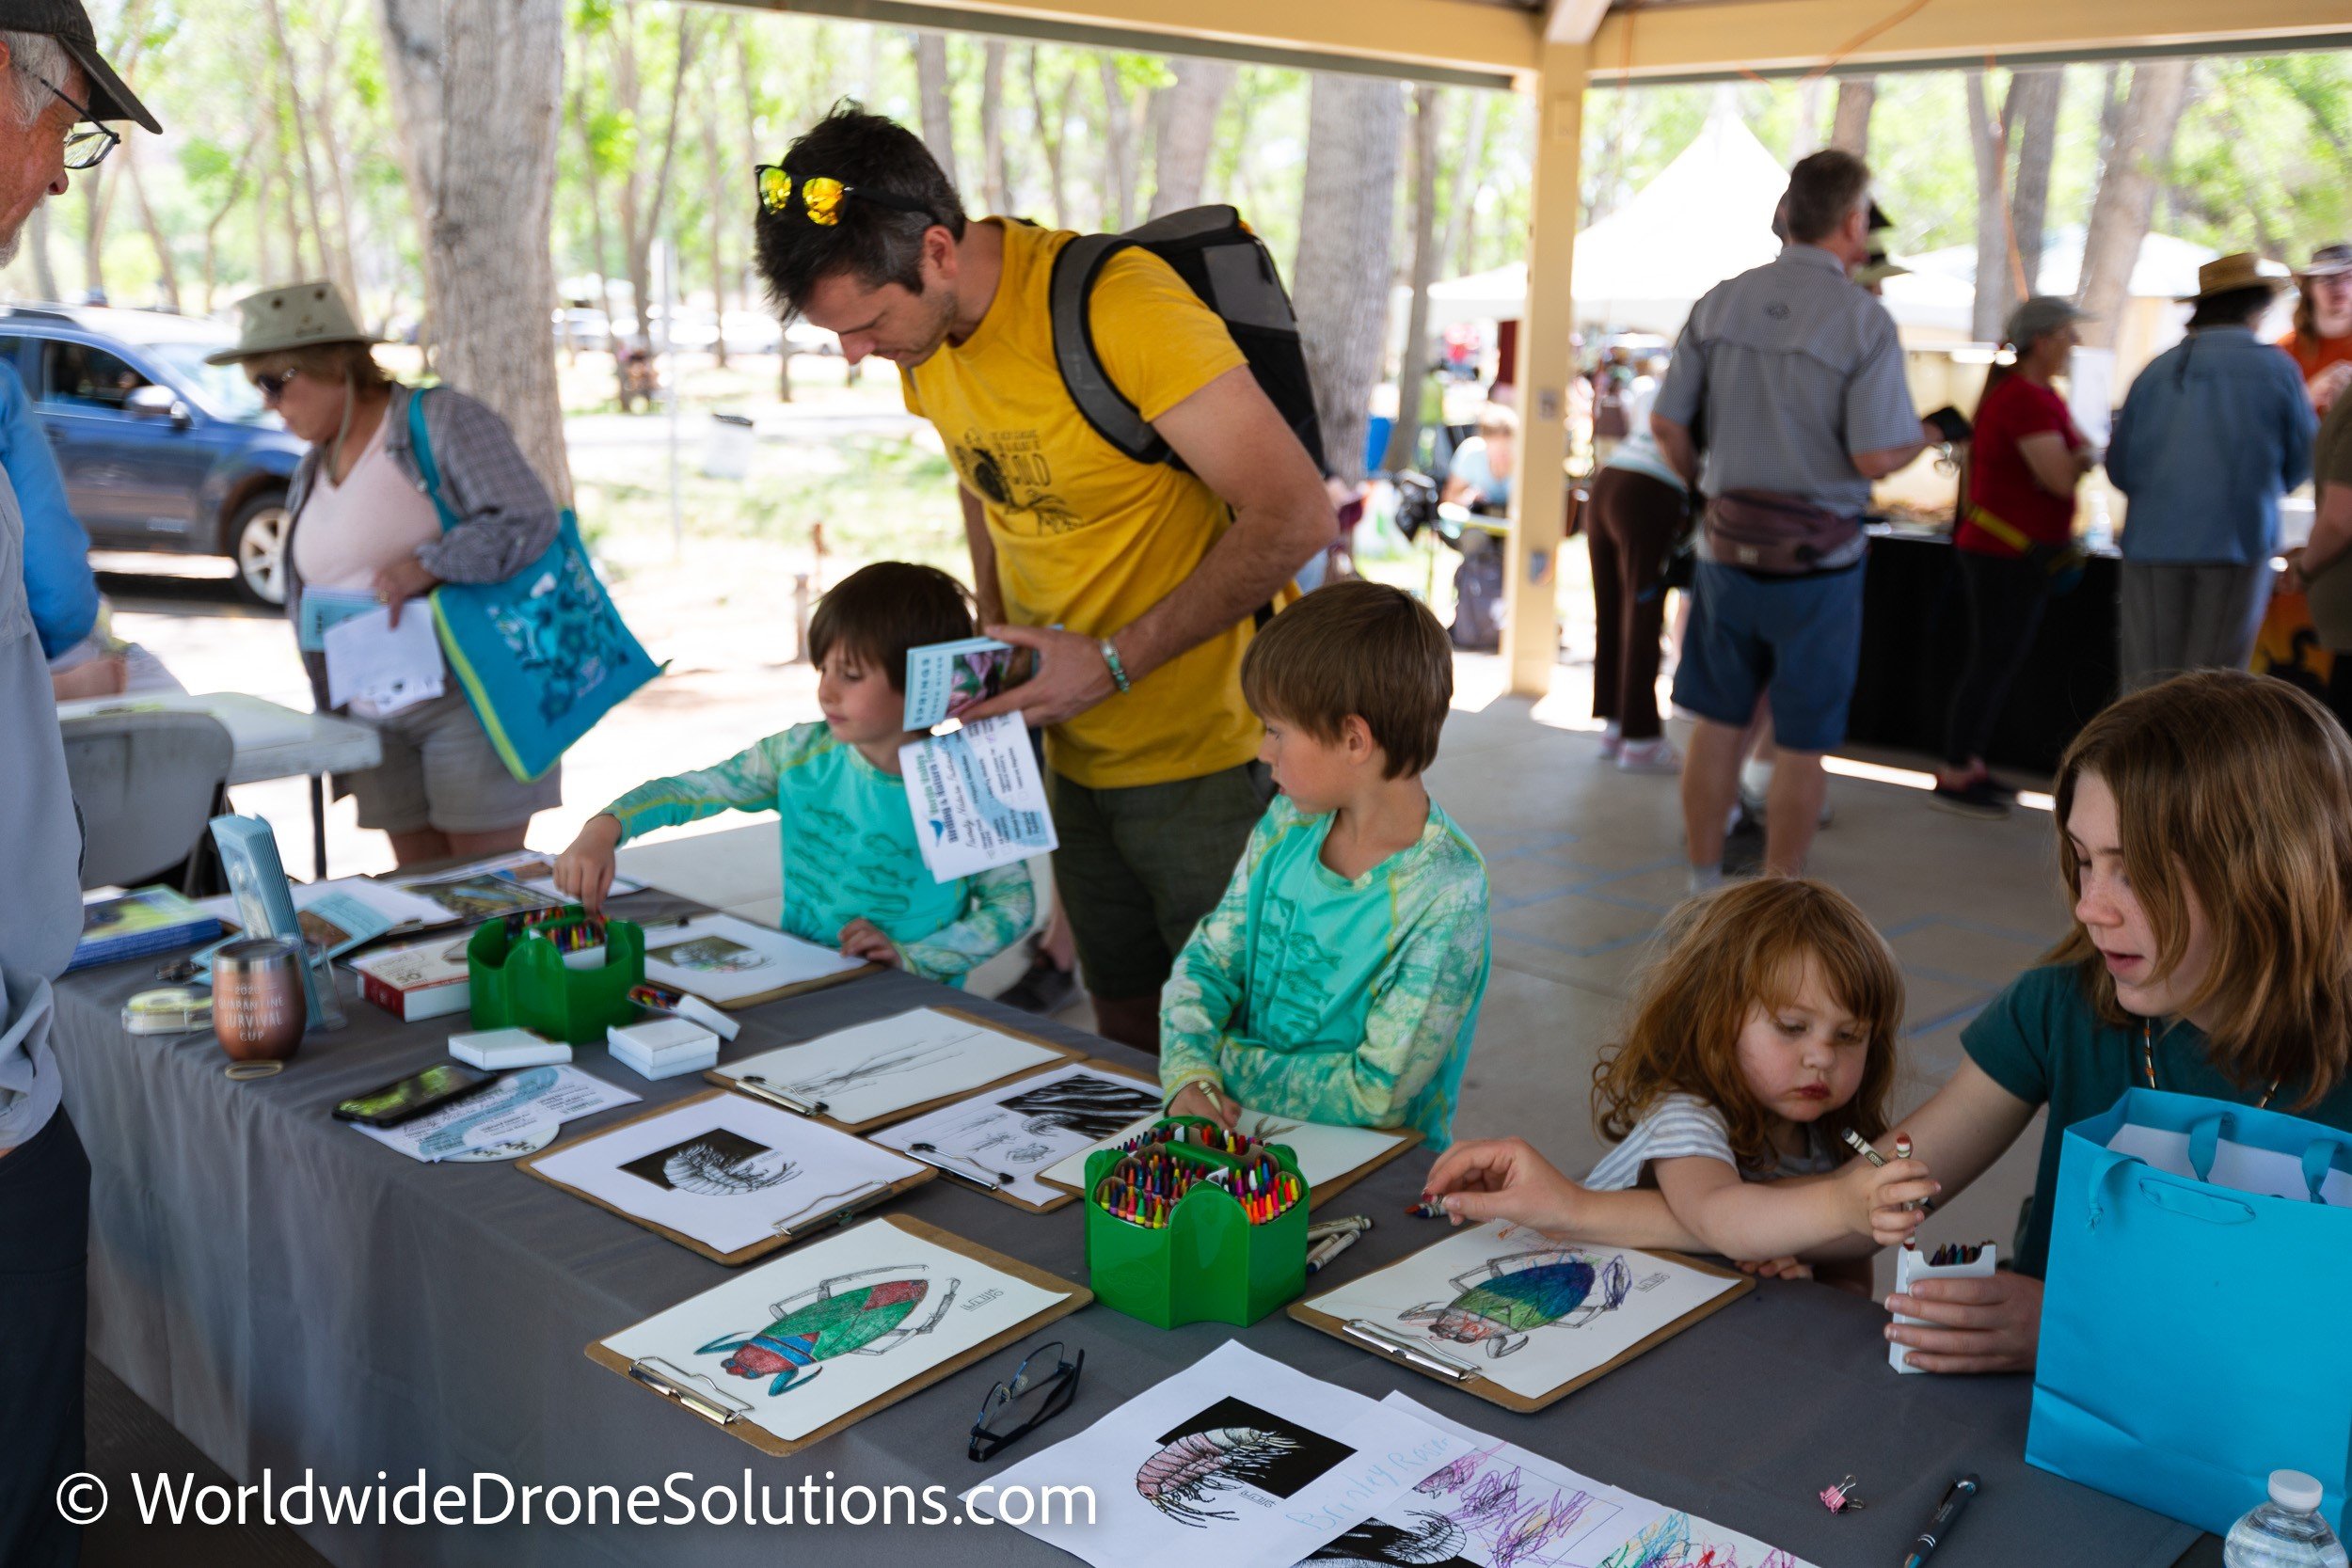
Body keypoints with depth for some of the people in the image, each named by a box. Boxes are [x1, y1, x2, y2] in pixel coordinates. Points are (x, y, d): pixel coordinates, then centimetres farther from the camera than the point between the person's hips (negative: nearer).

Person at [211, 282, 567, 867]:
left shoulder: (441, 422, -7)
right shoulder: (310, 474, 16)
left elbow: (529, 521, -16)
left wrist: (426, 566, -26)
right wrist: (331, 711, 18)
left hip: (469, 693, -7)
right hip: (378, 718, 7)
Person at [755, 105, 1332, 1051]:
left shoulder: (1120, 306, -24)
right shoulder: (923, 335, 0)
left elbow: (1295, 517, -24)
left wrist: (1113, 664, -23)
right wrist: (997, 649, 4)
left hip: (1209, 750, -7)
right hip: (1077, 754, 7)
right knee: (1126, 1033, 16)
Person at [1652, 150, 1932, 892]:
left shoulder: (1721, 302, 1)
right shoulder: (1864, 320, -12)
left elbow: (1666, 422, 2)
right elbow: (1875, 456, -16)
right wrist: (1926, 435, 5)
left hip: (1728, 545, 4)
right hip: (1817, 558, -4)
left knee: (1718, 724, 14)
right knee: (1801, 745, 7)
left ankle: (1703, 888, 22)